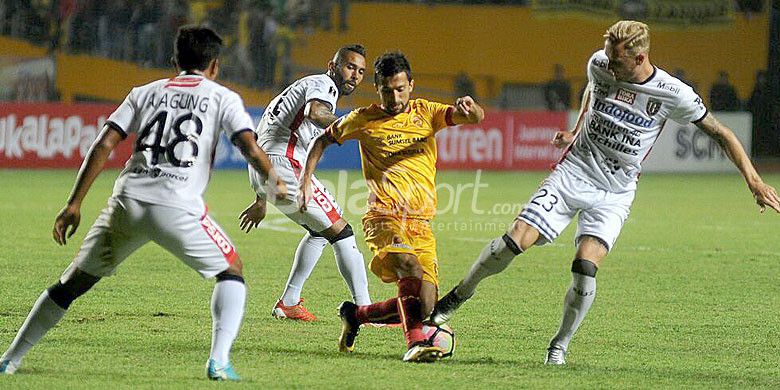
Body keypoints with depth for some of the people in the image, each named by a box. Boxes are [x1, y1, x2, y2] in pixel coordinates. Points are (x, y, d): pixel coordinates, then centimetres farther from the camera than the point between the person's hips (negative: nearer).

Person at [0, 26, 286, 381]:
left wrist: (74, 205, 10)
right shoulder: (222, 97, 14)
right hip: (178, 207, -3)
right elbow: (252, 150, 1)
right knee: (231, 272, 18)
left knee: (74, 282, 16)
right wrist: (275, 183, 21)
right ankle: (219, 361, -2)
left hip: (127, 202, 3)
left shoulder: (145, 93, 21)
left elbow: (104, 145, 10)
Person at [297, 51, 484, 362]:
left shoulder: (426, 113, 10)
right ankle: (415, 342, -37)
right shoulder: (364, 120, 6)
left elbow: (475, 118, -4)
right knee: (412, 269, -34)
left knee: (424, 307, -3)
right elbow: (323, 140, 21)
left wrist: (468, 108, -29)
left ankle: (354, 314, 19)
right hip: (384, 217, -4)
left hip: (421, 223, 4)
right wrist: (306, 181, 9)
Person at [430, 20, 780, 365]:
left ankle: (560, 345, -1)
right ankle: (458, 296, 8)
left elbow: (720, 133, -3)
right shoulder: (599, 66, -5)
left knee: (585, 267, -22)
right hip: (573, 172, 2)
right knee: (516, 240, -14)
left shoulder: (672, 95, -13)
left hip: (614, 193, -2)